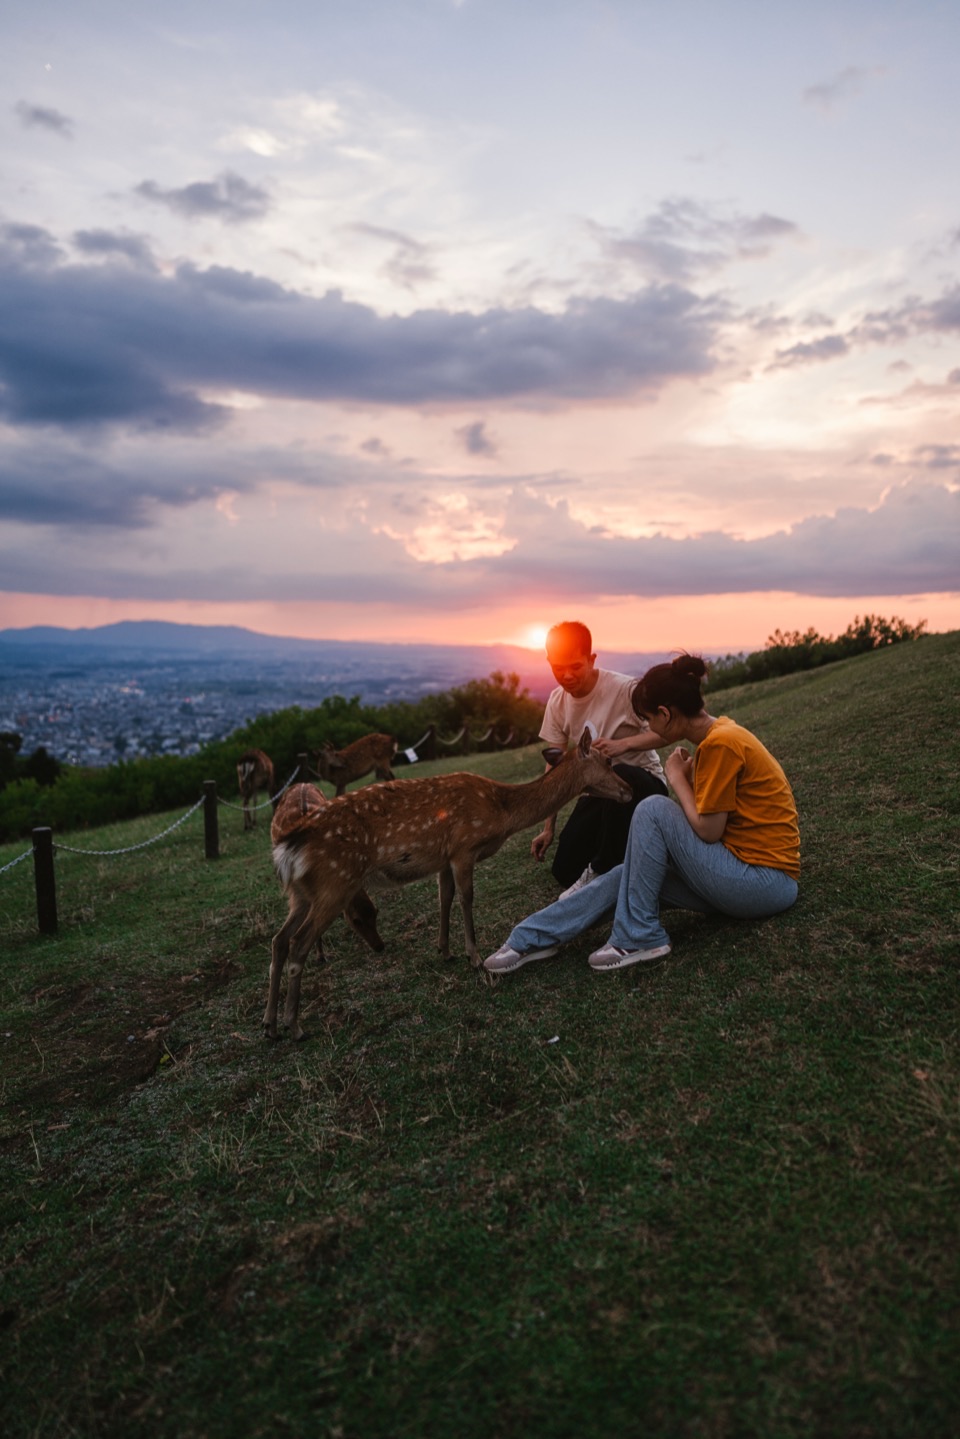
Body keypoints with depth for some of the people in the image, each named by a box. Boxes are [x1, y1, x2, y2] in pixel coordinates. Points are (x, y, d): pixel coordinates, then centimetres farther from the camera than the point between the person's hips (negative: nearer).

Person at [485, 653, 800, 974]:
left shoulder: (720, 743, -20)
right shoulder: (718, 733, 9)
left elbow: (707, 831, -18)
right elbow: (702, 814, 11)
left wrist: (677, 777, -8)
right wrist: (687, 777, -3)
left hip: (766, 881, -9)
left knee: (653, 810, -16)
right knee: (628, 875, 3)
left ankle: (638, 938, -8)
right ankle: (532, 938, 8)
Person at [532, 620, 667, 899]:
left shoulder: (624, 689, -20)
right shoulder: (557, 702, -2)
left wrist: (623, 744, -37)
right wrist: (548, 828, 4)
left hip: (642, 783, -5)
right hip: (596, 792, 6)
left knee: (619, 776, -41)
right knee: (565, 870, -5)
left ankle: (602, 871, -18)